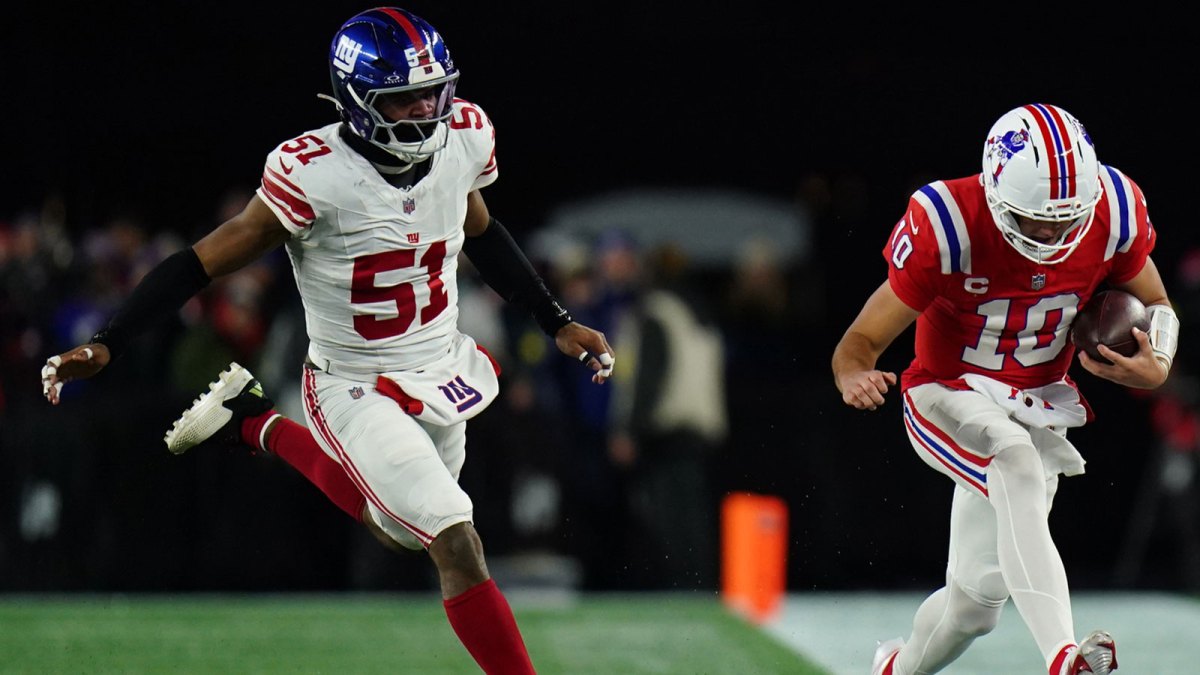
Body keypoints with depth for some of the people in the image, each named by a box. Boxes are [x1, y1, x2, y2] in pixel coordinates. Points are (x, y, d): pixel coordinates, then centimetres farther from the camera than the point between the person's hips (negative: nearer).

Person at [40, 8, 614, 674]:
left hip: (442, 371, 7)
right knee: (456, 544, -16)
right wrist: (104, 346, -27)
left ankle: (256, 422, 42)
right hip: (355, 390, -7)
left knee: (393, 513, 27)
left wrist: (557, 323, 15)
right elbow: (204, 261, -21)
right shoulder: (315, 175, -26)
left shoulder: (462, 138, -9)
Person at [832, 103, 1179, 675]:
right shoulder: (945, 227, -26)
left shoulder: (1113, 214, -16)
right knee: (1018, 465, -38)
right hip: (949, 399, -5)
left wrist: (1156, 366, -18)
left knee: (977, 599, 10)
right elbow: (862, 341, -21)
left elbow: (1155, 306, 4)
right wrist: (854, 376, -45)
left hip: (1038, 408, 5)